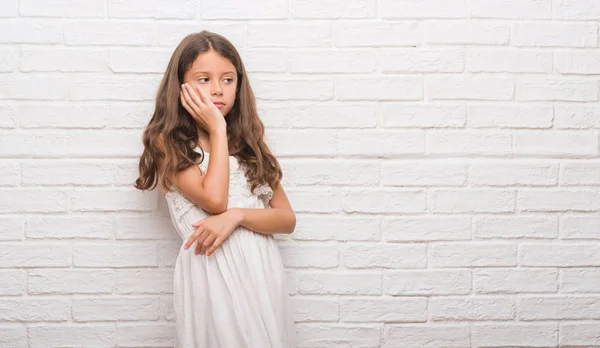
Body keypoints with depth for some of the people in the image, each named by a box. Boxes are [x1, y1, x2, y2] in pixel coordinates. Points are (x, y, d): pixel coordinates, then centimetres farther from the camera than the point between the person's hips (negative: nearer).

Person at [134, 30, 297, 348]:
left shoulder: (249, 142, 12)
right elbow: (214, 199, -16)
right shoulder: (168, 143, -1)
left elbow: (287, 219, 4)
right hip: (212, 271, -4)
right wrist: (218, 130, -8)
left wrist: (236, 216, -14)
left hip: (262, 268, 4)